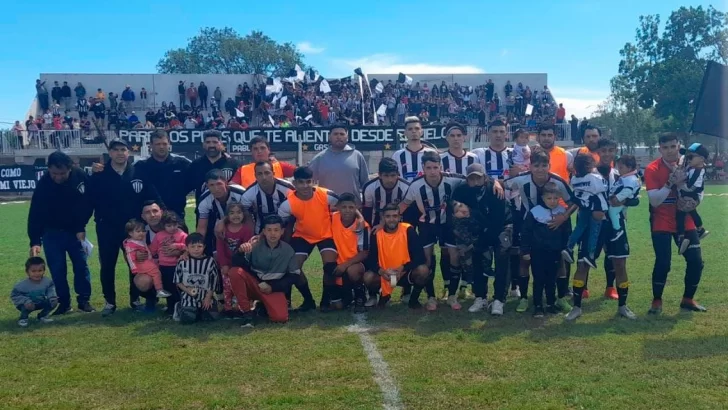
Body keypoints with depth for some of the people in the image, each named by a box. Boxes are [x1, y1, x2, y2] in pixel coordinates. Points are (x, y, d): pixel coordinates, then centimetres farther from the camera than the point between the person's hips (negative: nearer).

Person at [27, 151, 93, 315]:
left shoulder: (81, 177, -16)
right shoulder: (43, 184, -22)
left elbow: (88, 203, -3)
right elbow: (35, 214, -22)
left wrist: (81, 228, -6)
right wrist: (35, 241, -29)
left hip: (75, 230, 1)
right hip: (52, 232, -1)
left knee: (81, 264, 0)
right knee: (57, 269, -2)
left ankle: (84, 300, 11)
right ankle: (64, 303, 10)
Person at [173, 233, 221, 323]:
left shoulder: (210, 261, -4)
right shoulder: (182, 262, -3)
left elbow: (214, 281, 1)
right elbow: (178, 281, 5)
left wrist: (208, 297, -5)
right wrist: (187, 290, -11)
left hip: (205, 295, 1)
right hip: (188, 295, -1)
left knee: (207, 317, -11)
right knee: (188, 319, -18)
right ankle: (180, 308, 17)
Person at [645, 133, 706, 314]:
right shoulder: (652, 169, -13)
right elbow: (654, 201, -19)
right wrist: (671, 183, -28)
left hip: (685, 222, 4)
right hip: (662, 224, -4)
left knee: (696, 261, 1)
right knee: (663, 263, -11)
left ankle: (688, 299, 21)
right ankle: (656, 301, 9)